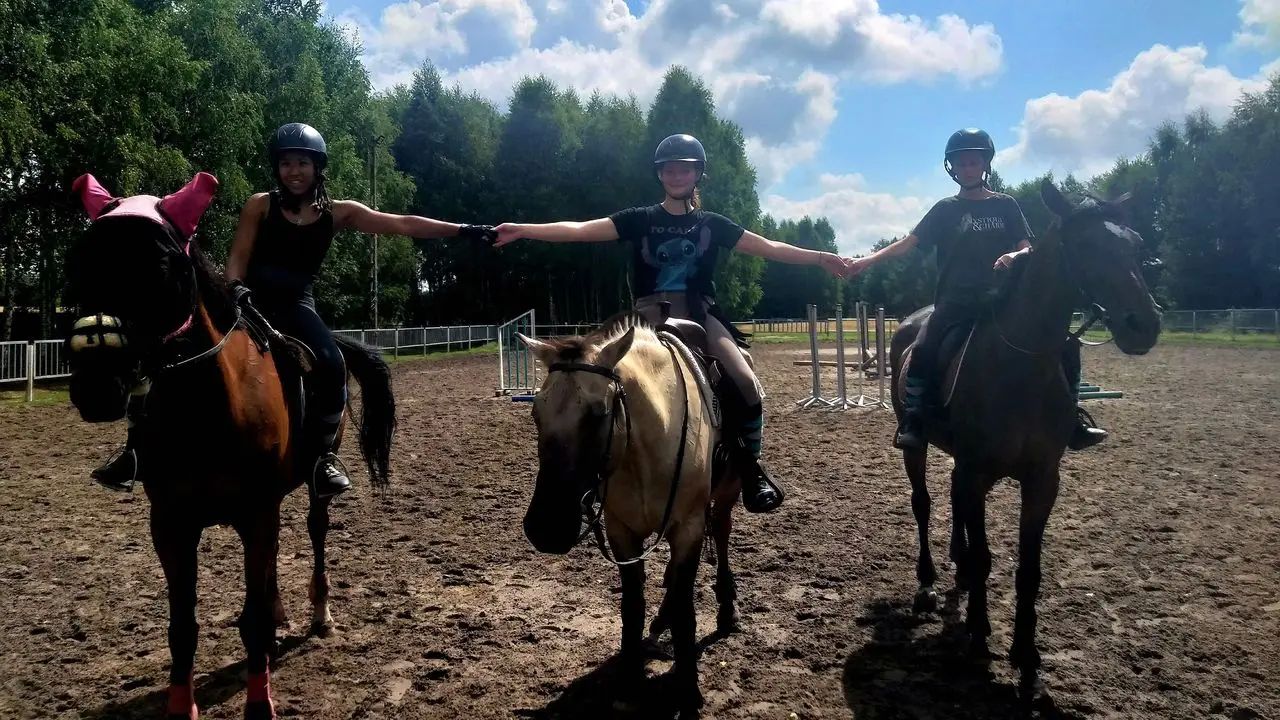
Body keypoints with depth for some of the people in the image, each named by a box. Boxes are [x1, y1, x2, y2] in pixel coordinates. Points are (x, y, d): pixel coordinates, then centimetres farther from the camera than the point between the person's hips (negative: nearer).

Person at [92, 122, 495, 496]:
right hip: (249, 300, 1)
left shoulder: (338, 213, 2)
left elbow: (404, 226, -4)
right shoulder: (261, 205, 2)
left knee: (331, 366, -29)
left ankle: (322, 456, -13)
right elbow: (238, 257, 0)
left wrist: (467, 231, -11)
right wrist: (235, 287, -24)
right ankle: (139, 449, -1)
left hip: (294, 306, 0)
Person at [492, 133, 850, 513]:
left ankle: (751, 467, -2)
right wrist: (523, 230, -10)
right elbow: (580, 231, -1)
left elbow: (769, 248, 15)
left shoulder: (712, 224, 13)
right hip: (652, 316, -1)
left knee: (746, 383, -21)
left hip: (700, 315, 1)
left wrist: (820, 258, 8)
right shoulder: (640, 220, 8)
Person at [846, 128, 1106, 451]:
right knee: (923, 351, -28)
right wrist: (869, 259, -14)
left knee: (1064, 343, -10)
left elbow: (1027, 248, 6)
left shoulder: (1005, 205, 12)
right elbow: (909, 242, 1)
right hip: (955, 300, -1)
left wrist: (1015, 256, -20)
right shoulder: (945, 209, 10)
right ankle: (912, 422, -17)